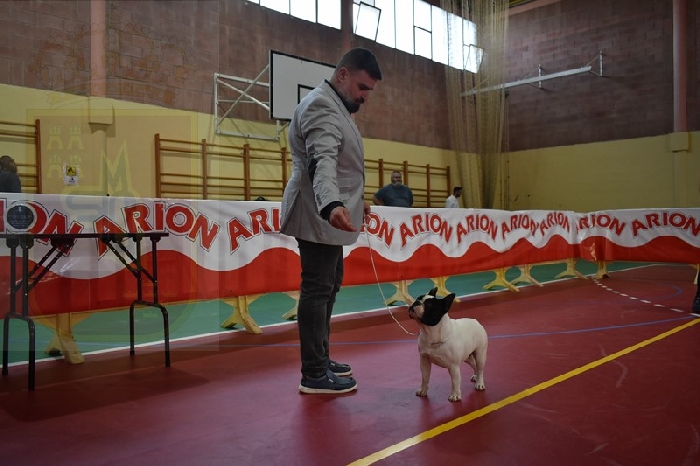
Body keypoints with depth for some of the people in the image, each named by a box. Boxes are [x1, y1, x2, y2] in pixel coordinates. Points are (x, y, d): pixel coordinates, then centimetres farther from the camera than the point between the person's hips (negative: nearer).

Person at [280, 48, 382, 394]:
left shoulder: (335, 105, 19)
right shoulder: (322, 105, -16)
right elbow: (321, 161, -33)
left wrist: (355, 199, 29)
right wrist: (332, 204, -48)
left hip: (326, 214, 11)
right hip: (319, 216, -11)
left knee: (328, 286, 17)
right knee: (317, 289, -6)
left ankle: (320, 359, 29)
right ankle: (314, 375, 3)